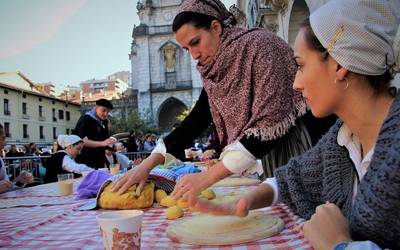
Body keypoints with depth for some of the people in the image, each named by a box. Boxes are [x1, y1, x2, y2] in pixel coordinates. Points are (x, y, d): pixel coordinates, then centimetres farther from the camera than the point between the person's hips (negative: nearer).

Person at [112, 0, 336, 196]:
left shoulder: (260, 45, -18)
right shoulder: (214, 75, 3)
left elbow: (269, 124, -26)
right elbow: (195, 121, 5)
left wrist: (208, 177, -28)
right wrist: (146, 165, -5)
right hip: (263, 157, 6)